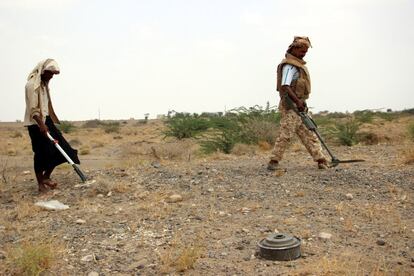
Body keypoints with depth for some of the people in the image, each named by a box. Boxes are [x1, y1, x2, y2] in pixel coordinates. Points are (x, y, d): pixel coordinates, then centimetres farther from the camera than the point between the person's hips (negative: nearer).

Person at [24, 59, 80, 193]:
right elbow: (33, 109, -22)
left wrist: (56, 121, 23)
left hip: (46, 121, 9)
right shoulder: (32, 84, -14)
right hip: (36, 124, -9)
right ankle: (40, 184, 8)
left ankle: (46, 177, 17)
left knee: (58, 149, 5)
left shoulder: (44, 84, 14)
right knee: (41, 153, -4)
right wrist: (41, 124, -32)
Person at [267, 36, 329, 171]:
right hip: (291, 106, -10)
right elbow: (285, 87, -24)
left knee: (308, 134, 10)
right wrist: (298, 101, -29)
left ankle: (321, 160, 13)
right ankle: (273, 162, -4)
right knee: (285, 134, -9)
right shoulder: (289, 65, -13)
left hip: (299, 106, 10)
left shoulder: (297, 64, 18)